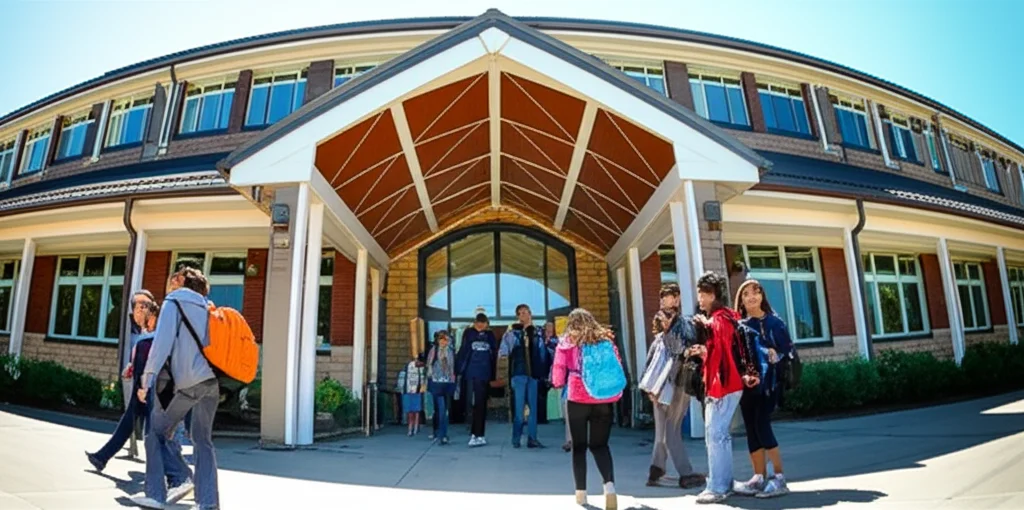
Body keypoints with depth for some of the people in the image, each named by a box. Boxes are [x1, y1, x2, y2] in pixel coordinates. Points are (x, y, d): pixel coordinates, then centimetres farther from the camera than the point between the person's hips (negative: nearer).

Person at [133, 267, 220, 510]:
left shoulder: (174, 302, 4)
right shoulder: (205, 307, 24)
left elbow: (162, 342, -6)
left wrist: (147, 380, -5)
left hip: (187, 382, -6)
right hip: (212, 381, 6)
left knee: (156, 432, 14)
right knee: (203, 440, 10)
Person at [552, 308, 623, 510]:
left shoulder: (567, 343, 1)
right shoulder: (606, 340, 8)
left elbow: (558, 378, 0)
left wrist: (560, 383, 21)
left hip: (578, 399, -2)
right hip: (604, 400, 2)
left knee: (579, 446, 14)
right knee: (600, 445, 15)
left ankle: (581, 492, 17)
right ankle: (609, 484, -6)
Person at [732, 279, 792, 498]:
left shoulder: (774, 322, -1)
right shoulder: (738, 325, 9)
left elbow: (788, 350, -4)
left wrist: (776, 356, -20)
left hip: (767, 382, -4)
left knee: (762, 426, -10)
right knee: (751, 429, 6)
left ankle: (779, 478, 3)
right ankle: (759, 477, 16)